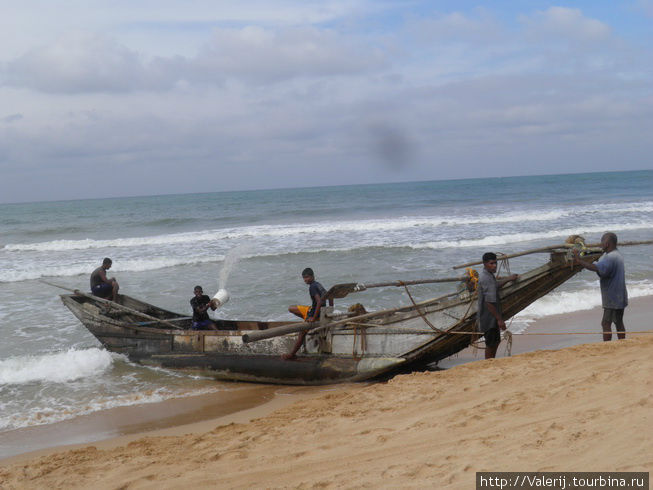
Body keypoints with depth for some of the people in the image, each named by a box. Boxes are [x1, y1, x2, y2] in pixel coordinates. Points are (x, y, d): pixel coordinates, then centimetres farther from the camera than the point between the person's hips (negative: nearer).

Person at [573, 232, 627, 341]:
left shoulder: (610, 257, -22)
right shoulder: (617, 255, 12)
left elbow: (596, 268, -38)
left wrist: (579, 261, -37)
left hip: (612, 298, -10)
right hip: (619, 297, 10)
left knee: (606, 323, -6)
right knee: (618, 322, 16)